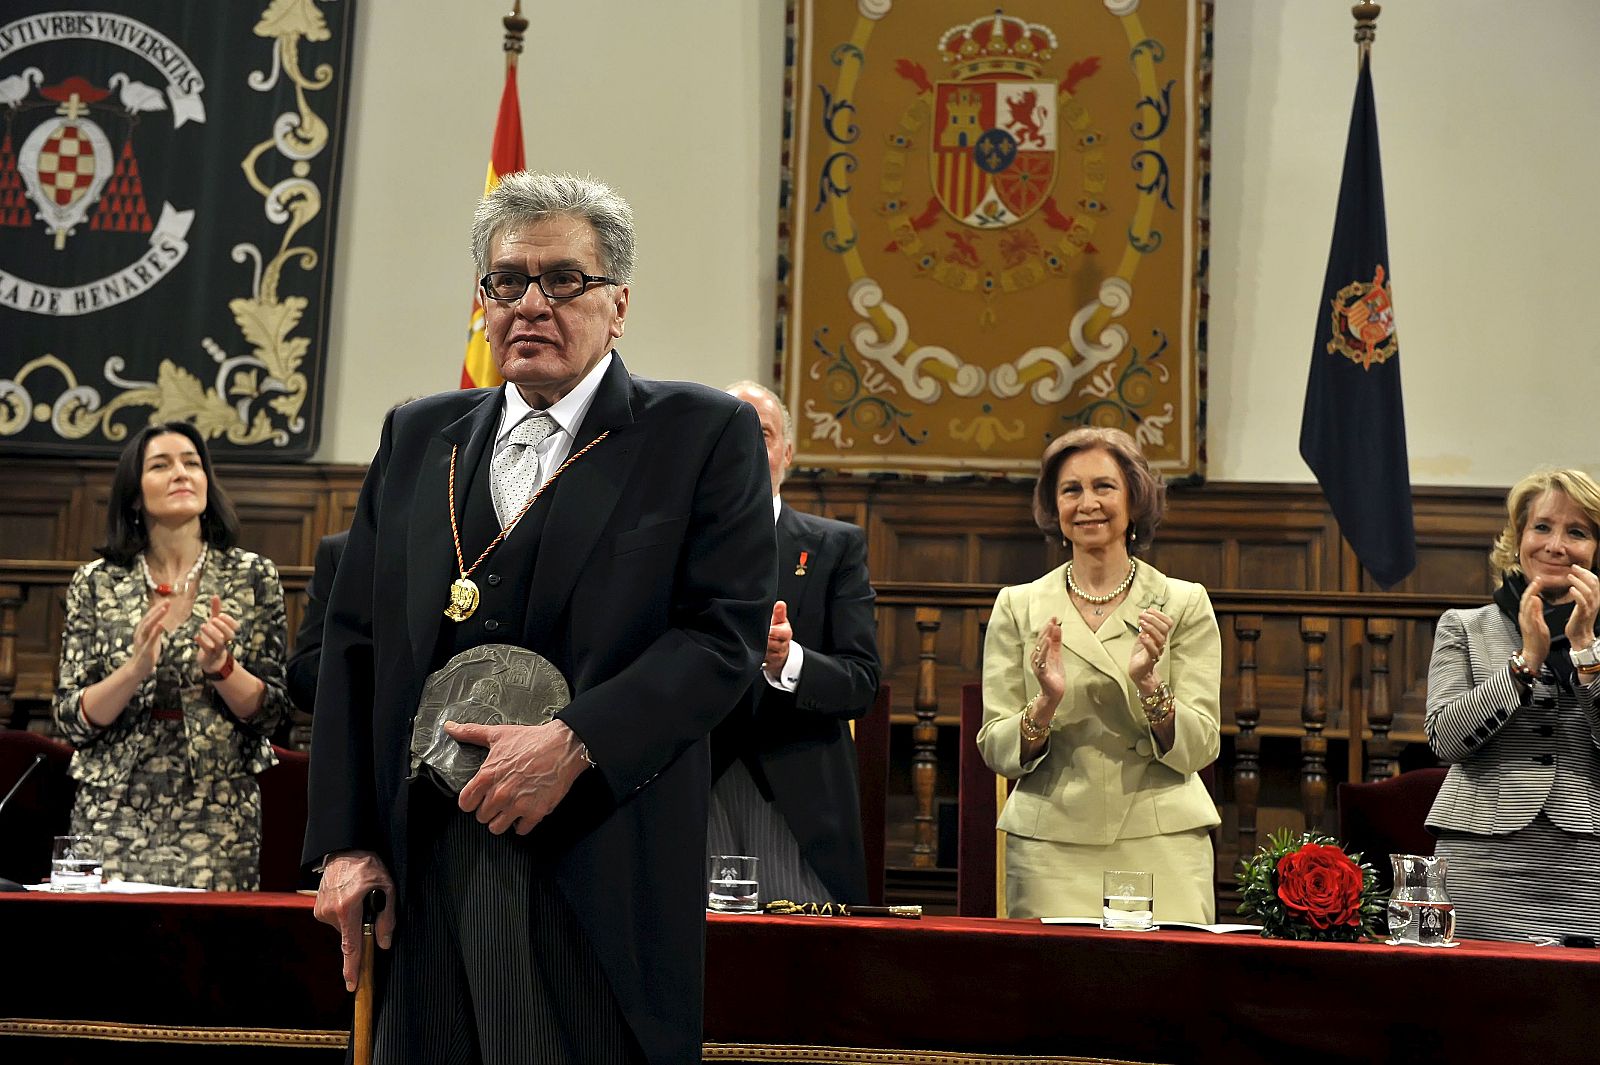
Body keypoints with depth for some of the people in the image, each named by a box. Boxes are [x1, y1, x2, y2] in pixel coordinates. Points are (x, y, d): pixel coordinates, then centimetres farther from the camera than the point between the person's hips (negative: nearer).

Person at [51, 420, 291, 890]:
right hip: (115, 820, 1)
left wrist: (219, 666, -17)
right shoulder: (97, 583, 2)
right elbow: (72, 720, 0)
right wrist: (135, 668, -16)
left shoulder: (252, 576, 1)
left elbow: (271, 712, 1)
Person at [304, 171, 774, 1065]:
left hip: (602, 876, -3)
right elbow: (355, 645, 12)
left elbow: (728, 630, -7)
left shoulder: (706, 434, 3)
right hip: (421, 868, 4)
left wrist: (576, 743, -18)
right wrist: (345, 841, 4)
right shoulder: (417, 437, 15)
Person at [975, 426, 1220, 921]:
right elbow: (997, 752, 3)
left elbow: (1199, 748, -1)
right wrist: (1046, 704, -16)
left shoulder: (1185, 604, 4)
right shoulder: (1018, 607, 6)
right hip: (1050, 848, 0)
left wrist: (1148, 683, -18)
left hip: (1162, 845, 0)